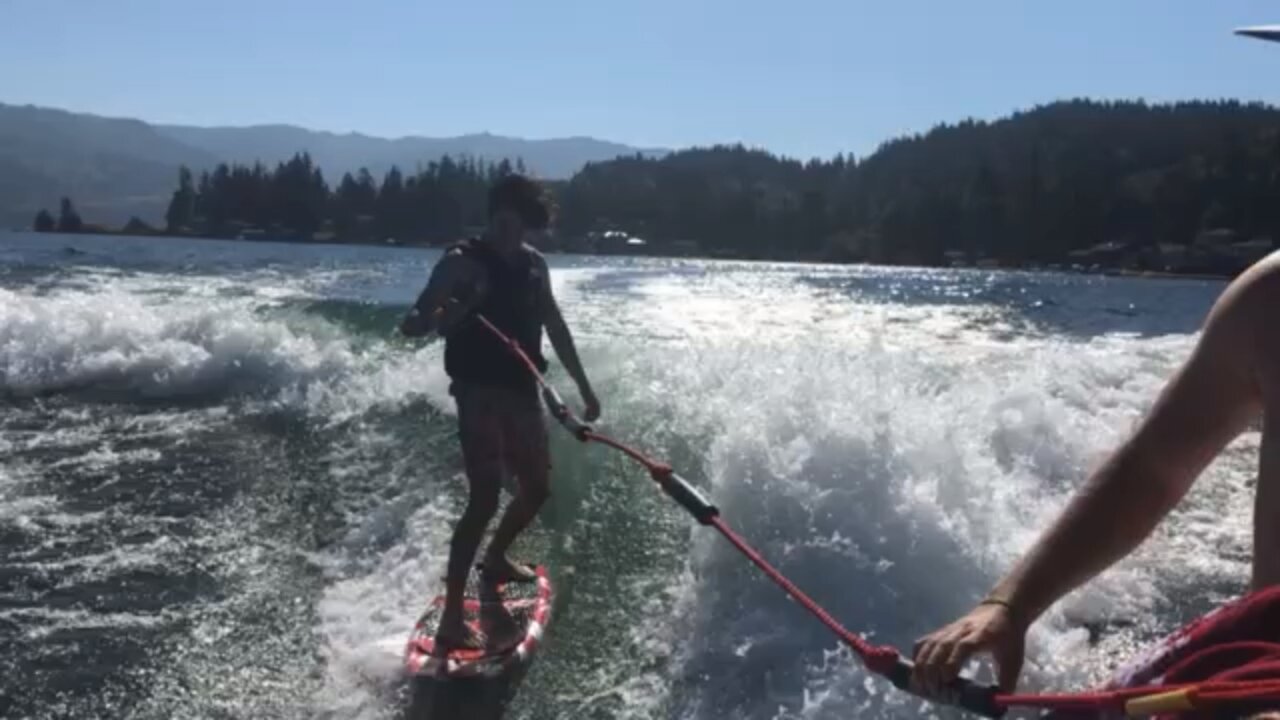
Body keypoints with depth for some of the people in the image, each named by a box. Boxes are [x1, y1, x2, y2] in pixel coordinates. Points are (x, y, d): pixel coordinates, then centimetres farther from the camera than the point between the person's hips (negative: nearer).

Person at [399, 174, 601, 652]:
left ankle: (494, 561, 43)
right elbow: (412, 325, -12)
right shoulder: (462, 262, -8)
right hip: (480, 392, -7)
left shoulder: (533, 263, 10)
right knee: (485, 499, -16)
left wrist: (583, 387, 19)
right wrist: (453, 311, -33)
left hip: (521, 390, 7)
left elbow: (555, 327, 19)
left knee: (538, 487, 17)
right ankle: (452, 620, -12)